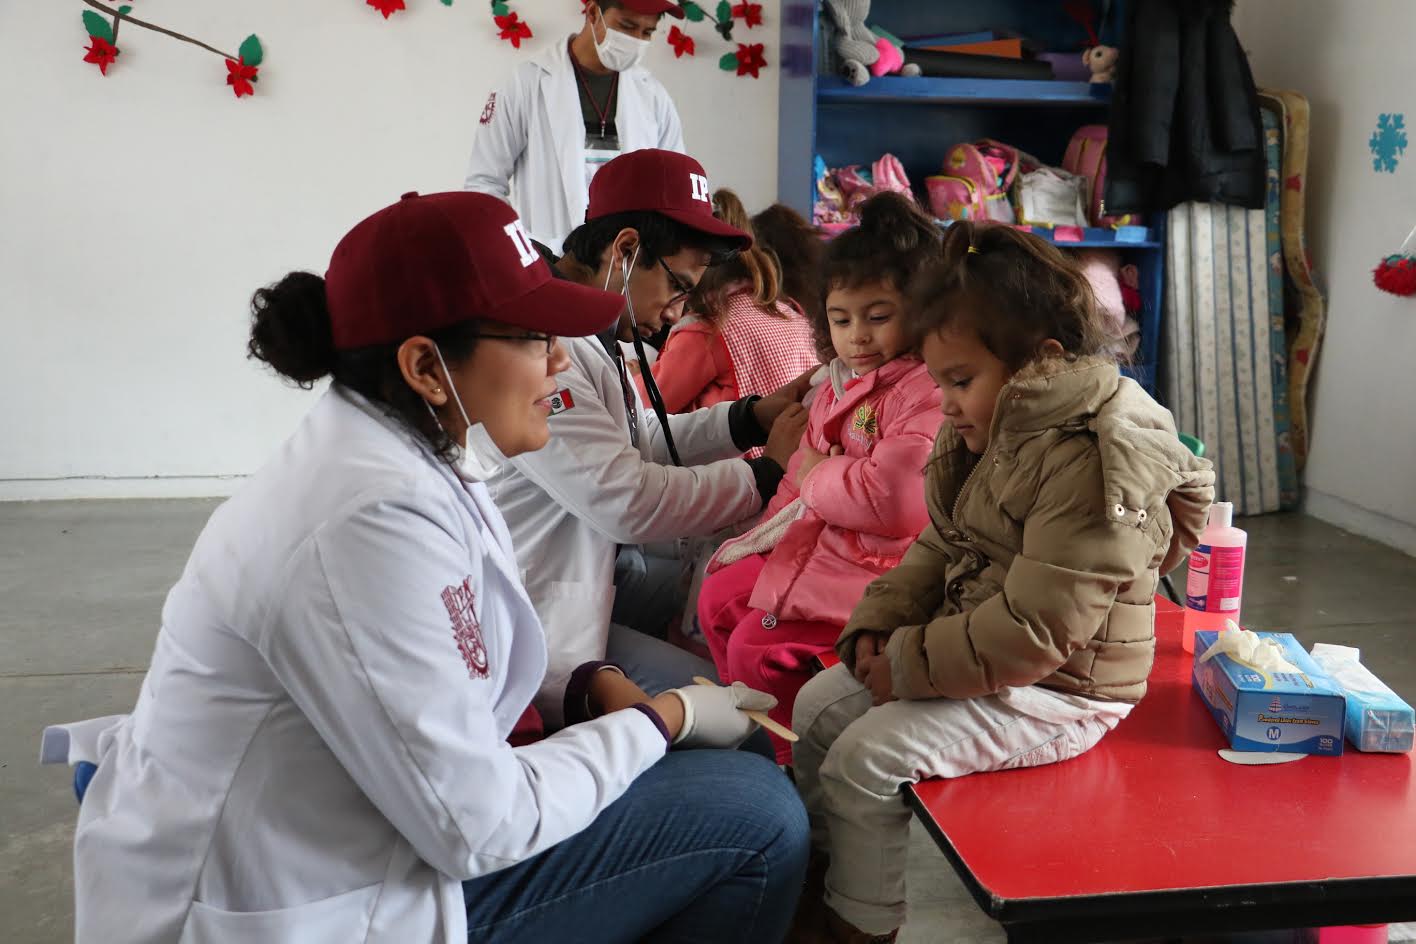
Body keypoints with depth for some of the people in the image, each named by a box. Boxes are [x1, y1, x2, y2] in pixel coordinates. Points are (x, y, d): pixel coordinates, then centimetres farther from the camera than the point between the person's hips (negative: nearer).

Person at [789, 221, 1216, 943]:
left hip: (1056, 690, -10)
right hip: (976, 653, 10)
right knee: (818, 706, 8)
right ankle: (822, 860, 25)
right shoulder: (987, 435, 4)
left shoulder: (1097, 467, -27)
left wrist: (908, 664, -21)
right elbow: (937, 550, 12)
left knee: (867, 755, -18)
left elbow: (1032, 632, -29)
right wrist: (876, 628, -3)